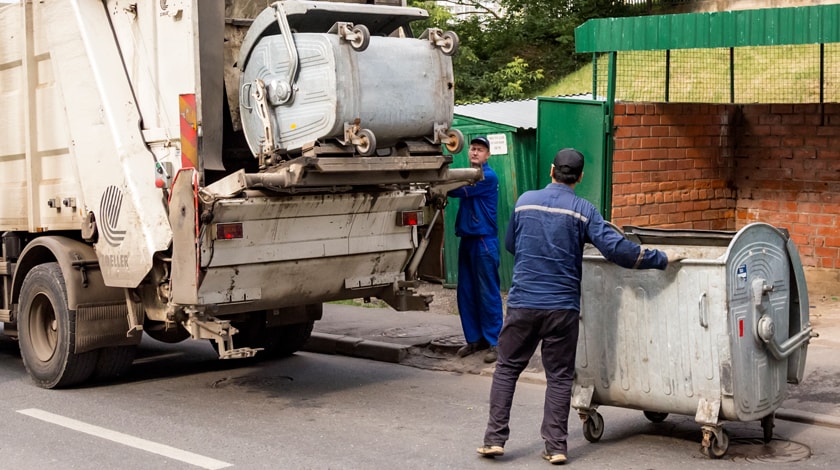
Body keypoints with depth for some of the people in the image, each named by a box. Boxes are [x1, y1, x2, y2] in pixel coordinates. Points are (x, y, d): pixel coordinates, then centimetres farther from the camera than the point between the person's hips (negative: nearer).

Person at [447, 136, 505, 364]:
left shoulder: (488, 177, -8)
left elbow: (460, 191, -14)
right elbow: (457, 193, 10)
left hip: (484, 240, -8)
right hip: (466, 240, 8)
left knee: (488, 293, -4)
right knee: (466, 293, 9)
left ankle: (493, 342, 1)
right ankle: (474, 339, 18)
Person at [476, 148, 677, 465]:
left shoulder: (525, 201, 3)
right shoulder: (583, 210, -5)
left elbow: (510, 244, 15)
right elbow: (615, 248, -13)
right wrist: (660, 259, -4)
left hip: (523, 302, 1)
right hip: (562, 306, -1)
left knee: (507, 368, 12)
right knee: (559, 376, 8)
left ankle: (495, 438, 8)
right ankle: (556, 446, 7)